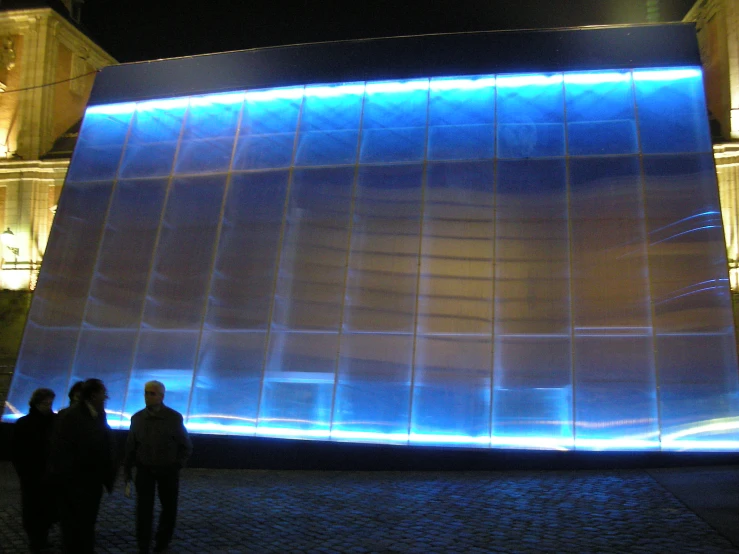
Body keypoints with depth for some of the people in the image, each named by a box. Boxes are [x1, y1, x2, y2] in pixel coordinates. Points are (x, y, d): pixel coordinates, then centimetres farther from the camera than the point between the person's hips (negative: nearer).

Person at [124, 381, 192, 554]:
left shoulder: (174, 418, -10)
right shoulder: (137, 418, -2)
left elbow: (186, 445, -2)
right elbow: (131, 445, 5)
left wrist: (177, 465, -7)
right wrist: (127, 468, 3)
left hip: (168, 470, -1)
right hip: (145, 469, 1)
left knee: (169, 507, 10)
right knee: (143, 507, -2)